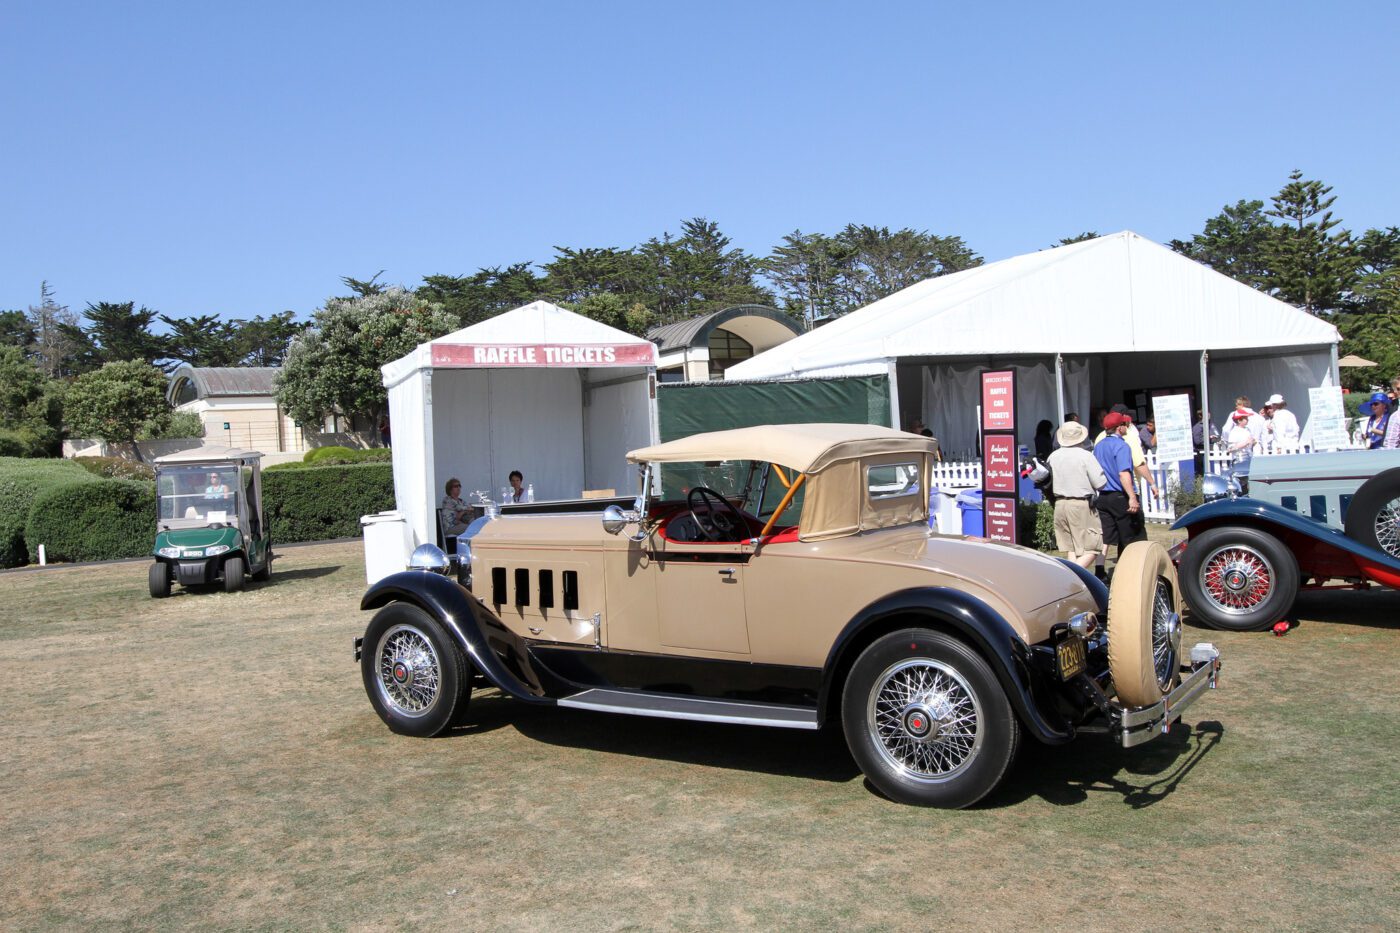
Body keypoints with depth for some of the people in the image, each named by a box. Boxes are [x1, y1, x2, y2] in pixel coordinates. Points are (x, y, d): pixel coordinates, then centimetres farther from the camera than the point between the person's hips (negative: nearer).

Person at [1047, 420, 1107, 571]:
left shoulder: (1053, 456, 3)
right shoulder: (1086, 456, -11)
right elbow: (1100, 483, -10)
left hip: (1060, 504, 6)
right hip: (1082, 505, -6)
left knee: (1071, 548, 14)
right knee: (1092, 549, -2)